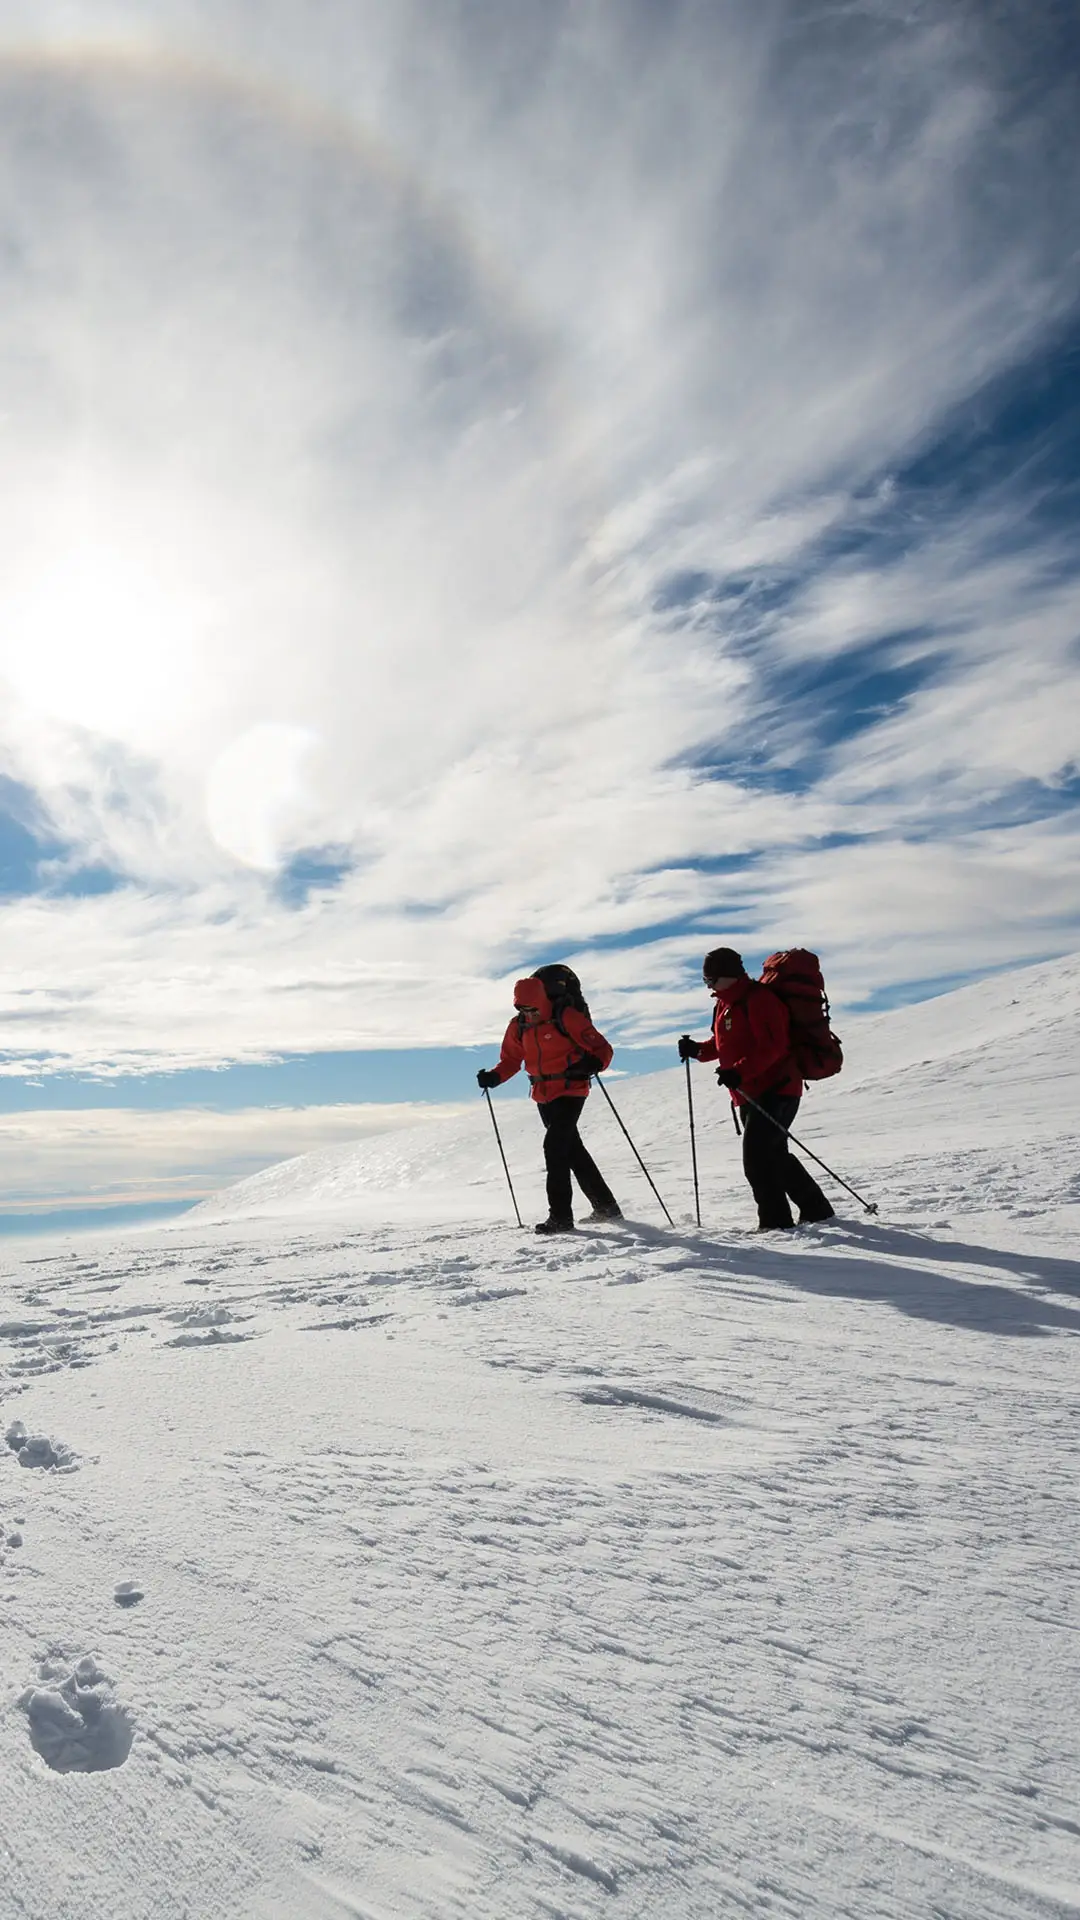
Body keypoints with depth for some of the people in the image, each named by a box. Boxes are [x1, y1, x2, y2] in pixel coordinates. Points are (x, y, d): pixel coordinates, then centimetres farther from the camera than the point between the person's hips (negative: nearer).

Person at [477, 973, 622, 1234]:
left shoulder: (566, 1018, -14)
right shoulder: (518, 1026, 4)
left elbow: (602, 1048, -12)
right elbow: (511, 1060, 14)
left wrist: (593, 1064, -33)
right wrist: (494, 1077, -6)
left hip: (570, 1092, -7)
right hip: (543, 1096, 7)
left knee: (554, 1146, -17)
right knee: (572, 1149, 14)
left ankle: (560, 1216, -10)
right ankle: (606, 1206, 27)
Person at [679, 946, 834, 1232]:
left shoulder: (759, 1000, -16)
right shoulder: (726, 1004, 15)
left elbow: (772, 1047, -25)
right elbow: (724, 1045, 22)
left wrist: (739, 1072, -32)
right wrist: (697, 1050, 5)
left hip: (775, 1092, -11)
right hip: (751, 1096, 11)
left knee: (757, 1157, -13)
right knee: (774, 1156, 17)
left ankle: (776, 1221, -4)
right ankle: (816, 1210, 29)